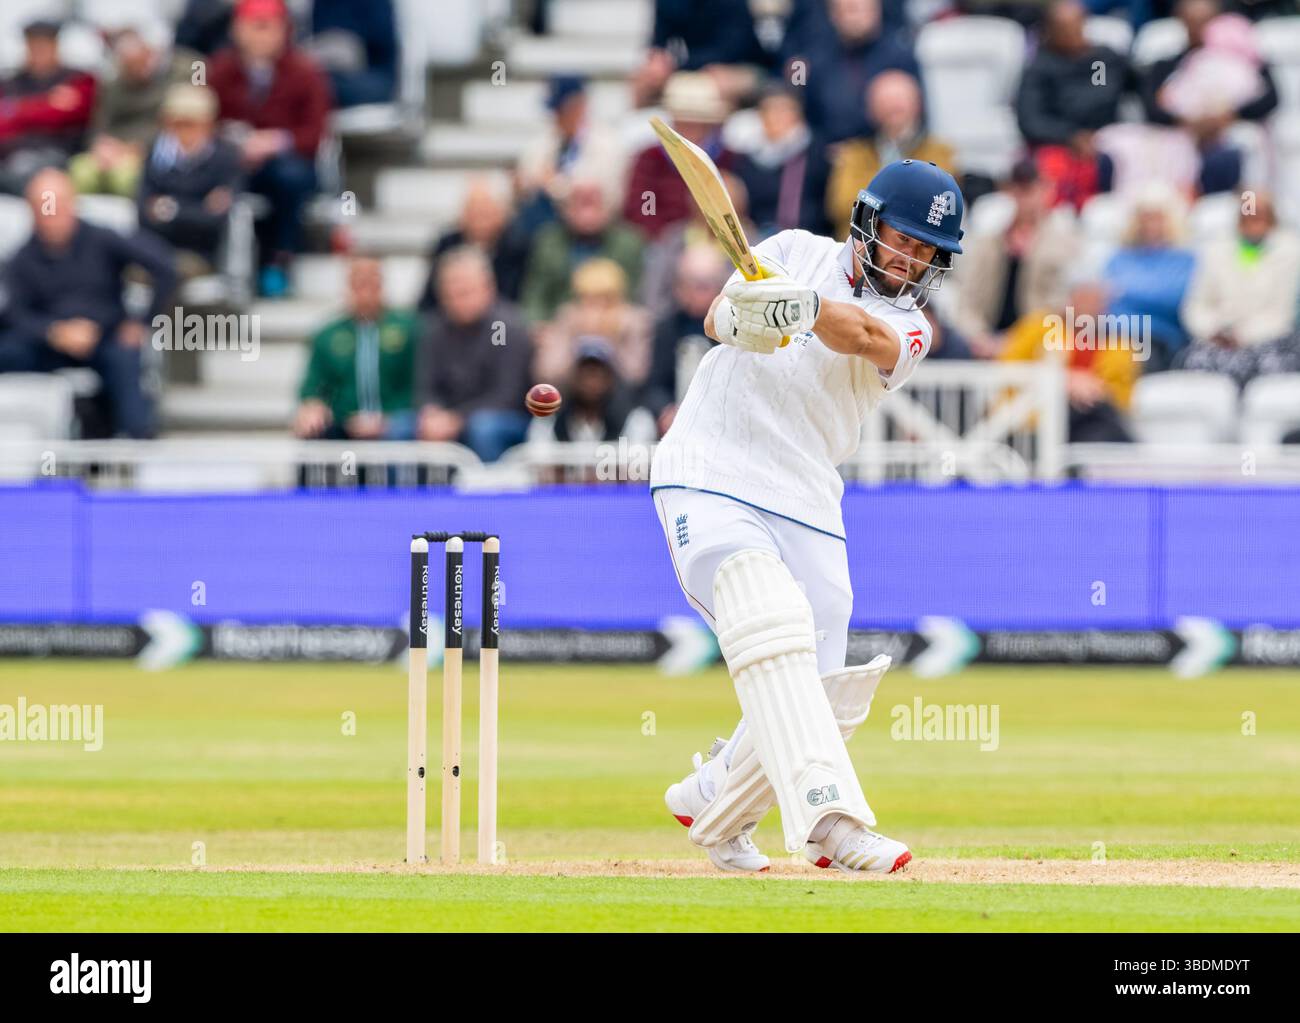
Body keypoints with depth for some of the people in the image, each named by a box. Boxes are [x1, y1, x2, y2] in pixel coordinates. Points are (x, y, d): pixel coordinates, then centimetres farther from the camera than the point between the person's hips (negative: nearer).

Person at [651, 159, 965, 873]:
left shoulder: (908, 329, 5)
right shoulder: (798, 253, 6)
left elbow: (865, 336, -19)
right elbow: (718, 317, -9)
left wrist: (808, 308, -41)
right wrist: (735, 318, -33)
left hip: (806, 512, 4)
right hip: (709, 484, -4)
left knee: (818, 703, 0)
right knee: (770, 618, -28)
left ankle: (711, 801, 27)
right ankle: (829, 818, -41)